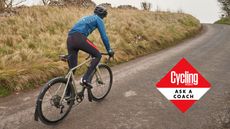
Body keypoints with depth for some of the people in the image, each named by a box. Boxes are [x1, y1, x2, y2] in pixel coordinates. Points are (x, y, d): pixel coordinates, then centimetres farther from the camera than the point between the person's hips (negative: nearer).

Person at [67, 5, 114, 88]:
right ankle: (85, 79, -5)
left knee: (72, 68, 10)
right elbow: (104, 36, 7)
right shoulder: (98, 19, 14)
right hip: (79, 38, -8)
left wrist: (90, 50, 52)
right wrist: (109, 50, 17)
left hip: (70, 39, 8)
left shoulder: (86, 18, 37)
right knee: (98, 55, 7)